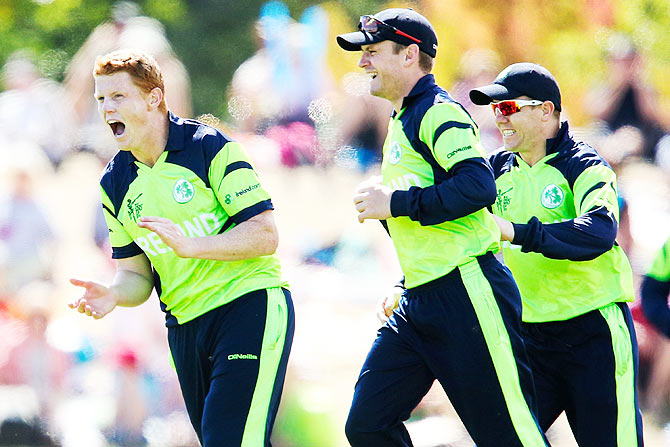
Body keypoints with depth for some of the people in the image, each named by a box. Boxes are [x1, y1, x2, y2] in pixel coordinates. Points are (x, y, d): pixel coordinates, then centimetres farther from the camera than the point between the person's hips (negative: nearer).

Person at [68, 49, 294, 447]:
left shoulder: (209, 147, -9)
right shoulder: (115, 183, 9)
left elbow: (265, 234, -13)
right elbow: (136, 273, 13)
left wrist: (193, 245, -26)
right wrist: (113, 295, -11)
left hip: (250, 306, -6)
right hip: (184, 323, 6)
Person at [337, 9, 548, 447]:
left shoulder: (439, 112, -9)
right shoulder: (403, 121, 22)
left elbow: (478, 186, -24)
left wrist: (395, 203, -17)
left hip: (467, 294, -10)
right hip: (418, 304, 10)